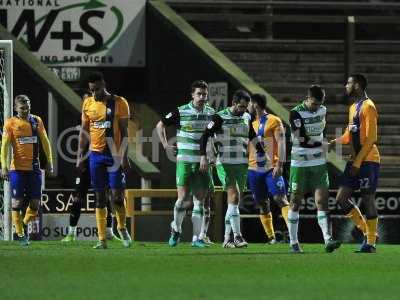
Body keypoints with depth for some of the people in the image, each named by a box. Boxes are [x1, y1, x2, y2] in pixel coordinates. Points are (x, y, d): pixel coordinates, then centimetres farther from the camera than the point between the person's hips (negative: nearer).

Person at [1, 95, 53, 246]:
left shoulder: (37, 121, 8)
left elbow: (45, 141, 16)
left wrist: (49, 161, 12)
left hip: (34, 168, 3)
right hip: (17, 168, -3)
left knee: (35, 203, 2)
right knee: (17, 202, -3)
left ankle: (24, 224, 27)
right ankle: (20, 234, 7)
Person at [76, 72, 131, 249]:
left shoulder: (119, 103, -5)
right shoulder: (88, 104, 6)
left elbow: (124, 132, -5)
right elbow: (84, 131, 11)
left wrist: (124, 157, -11)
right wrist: (80, 156, 7)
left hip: (114, 155, -3)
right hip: (96, 155, 3)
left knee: (117, 196, -7)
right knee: (100, 197, 3)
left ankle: (122, 228, 20)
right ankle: (102, 239, 4)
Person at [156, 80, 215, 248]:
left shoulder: (211, 113, 5)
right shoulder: (181, 112, -4)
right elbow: (160, 125, 7)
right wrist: (165, 145, -1)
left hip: (204, 163, 3)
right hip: (185, 161, -3)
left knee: (199, 201, 3)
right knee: (183, 199, -8)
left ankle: (196, 238, 7)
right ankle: (176, 229, 16)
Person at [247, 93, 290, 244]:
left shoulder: (274, 121, -4)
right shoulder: (252, 124, 16)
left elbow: (281, 143, -10)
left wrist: (279, 165, -19)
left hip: (271, 168, -6)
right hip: (254, 169, 7)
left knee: (281, 199, -17)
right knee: (262, 204, 6)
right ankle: (271, 237, 12)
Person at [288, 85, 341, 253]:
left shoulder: (322, 110, 8)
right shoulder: (296, 113, -12)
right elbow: (303, 140, -18)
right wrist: (318, 141, -6)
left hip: (319, 164, 4)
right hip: (299, 165, -4)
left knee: (322, 202, -6)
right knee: (295, 203, 3)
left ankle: (328, 240, -15)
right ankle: (293, 242, 12)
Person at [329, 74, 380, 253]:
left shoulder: (368, 107, -11)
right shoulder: (353, 108, 17)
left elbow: (371, 139, -16)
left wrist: (357, 162, -18)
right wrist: (333, 143, 3)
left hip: (368, 160, -9)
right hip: (355, 161, 9)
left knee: (367, 200, -4)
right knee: (341, 198, 4)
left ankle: (371, 243, 3)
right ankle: (368, 232, 15)